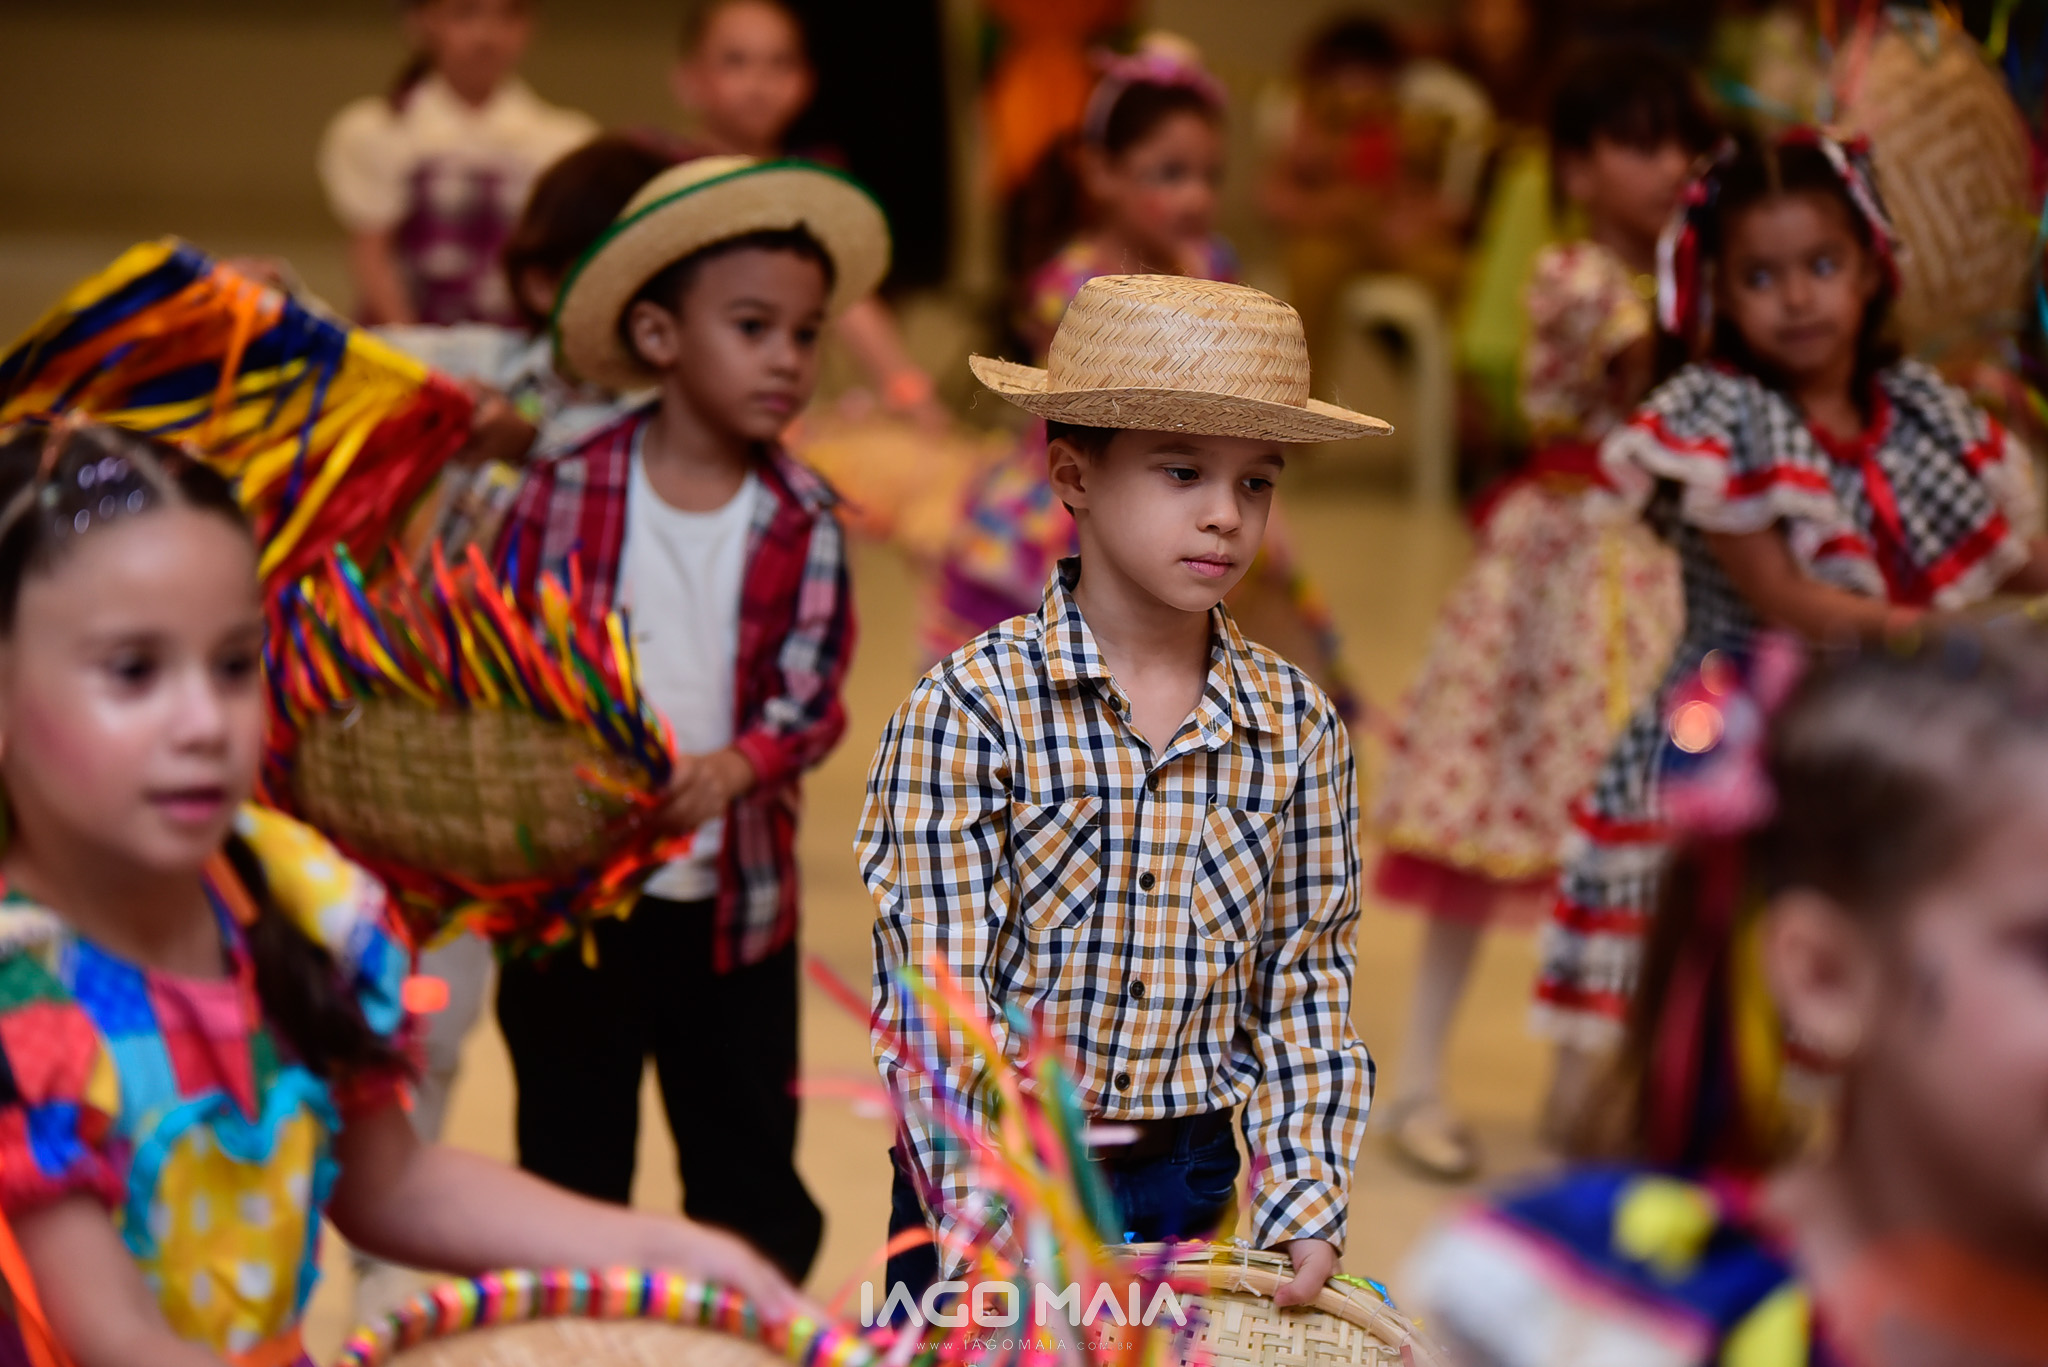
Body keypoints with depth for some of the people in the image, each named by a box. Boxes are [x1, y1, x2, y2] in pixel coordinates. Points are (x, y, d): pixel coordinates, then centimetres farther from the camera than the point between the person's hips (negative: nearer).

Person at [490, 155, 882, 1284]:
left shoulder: (804, 520, -3)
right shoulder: (563, 493, -7)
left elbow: (811, 697, -9)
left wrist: (732, 769, -27)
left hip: (735, 901, 1)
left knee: (753, 1185, 11)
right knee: (571, 1171, 12)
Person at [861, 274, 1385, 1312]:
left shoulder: (1299, 728, 0)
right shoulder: (966, 709, -13)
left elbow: (1303, 990, 3)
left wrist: (1304, 1213, -7)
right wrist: (1012, 1243, -21)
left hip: (1194, 1187, 3)